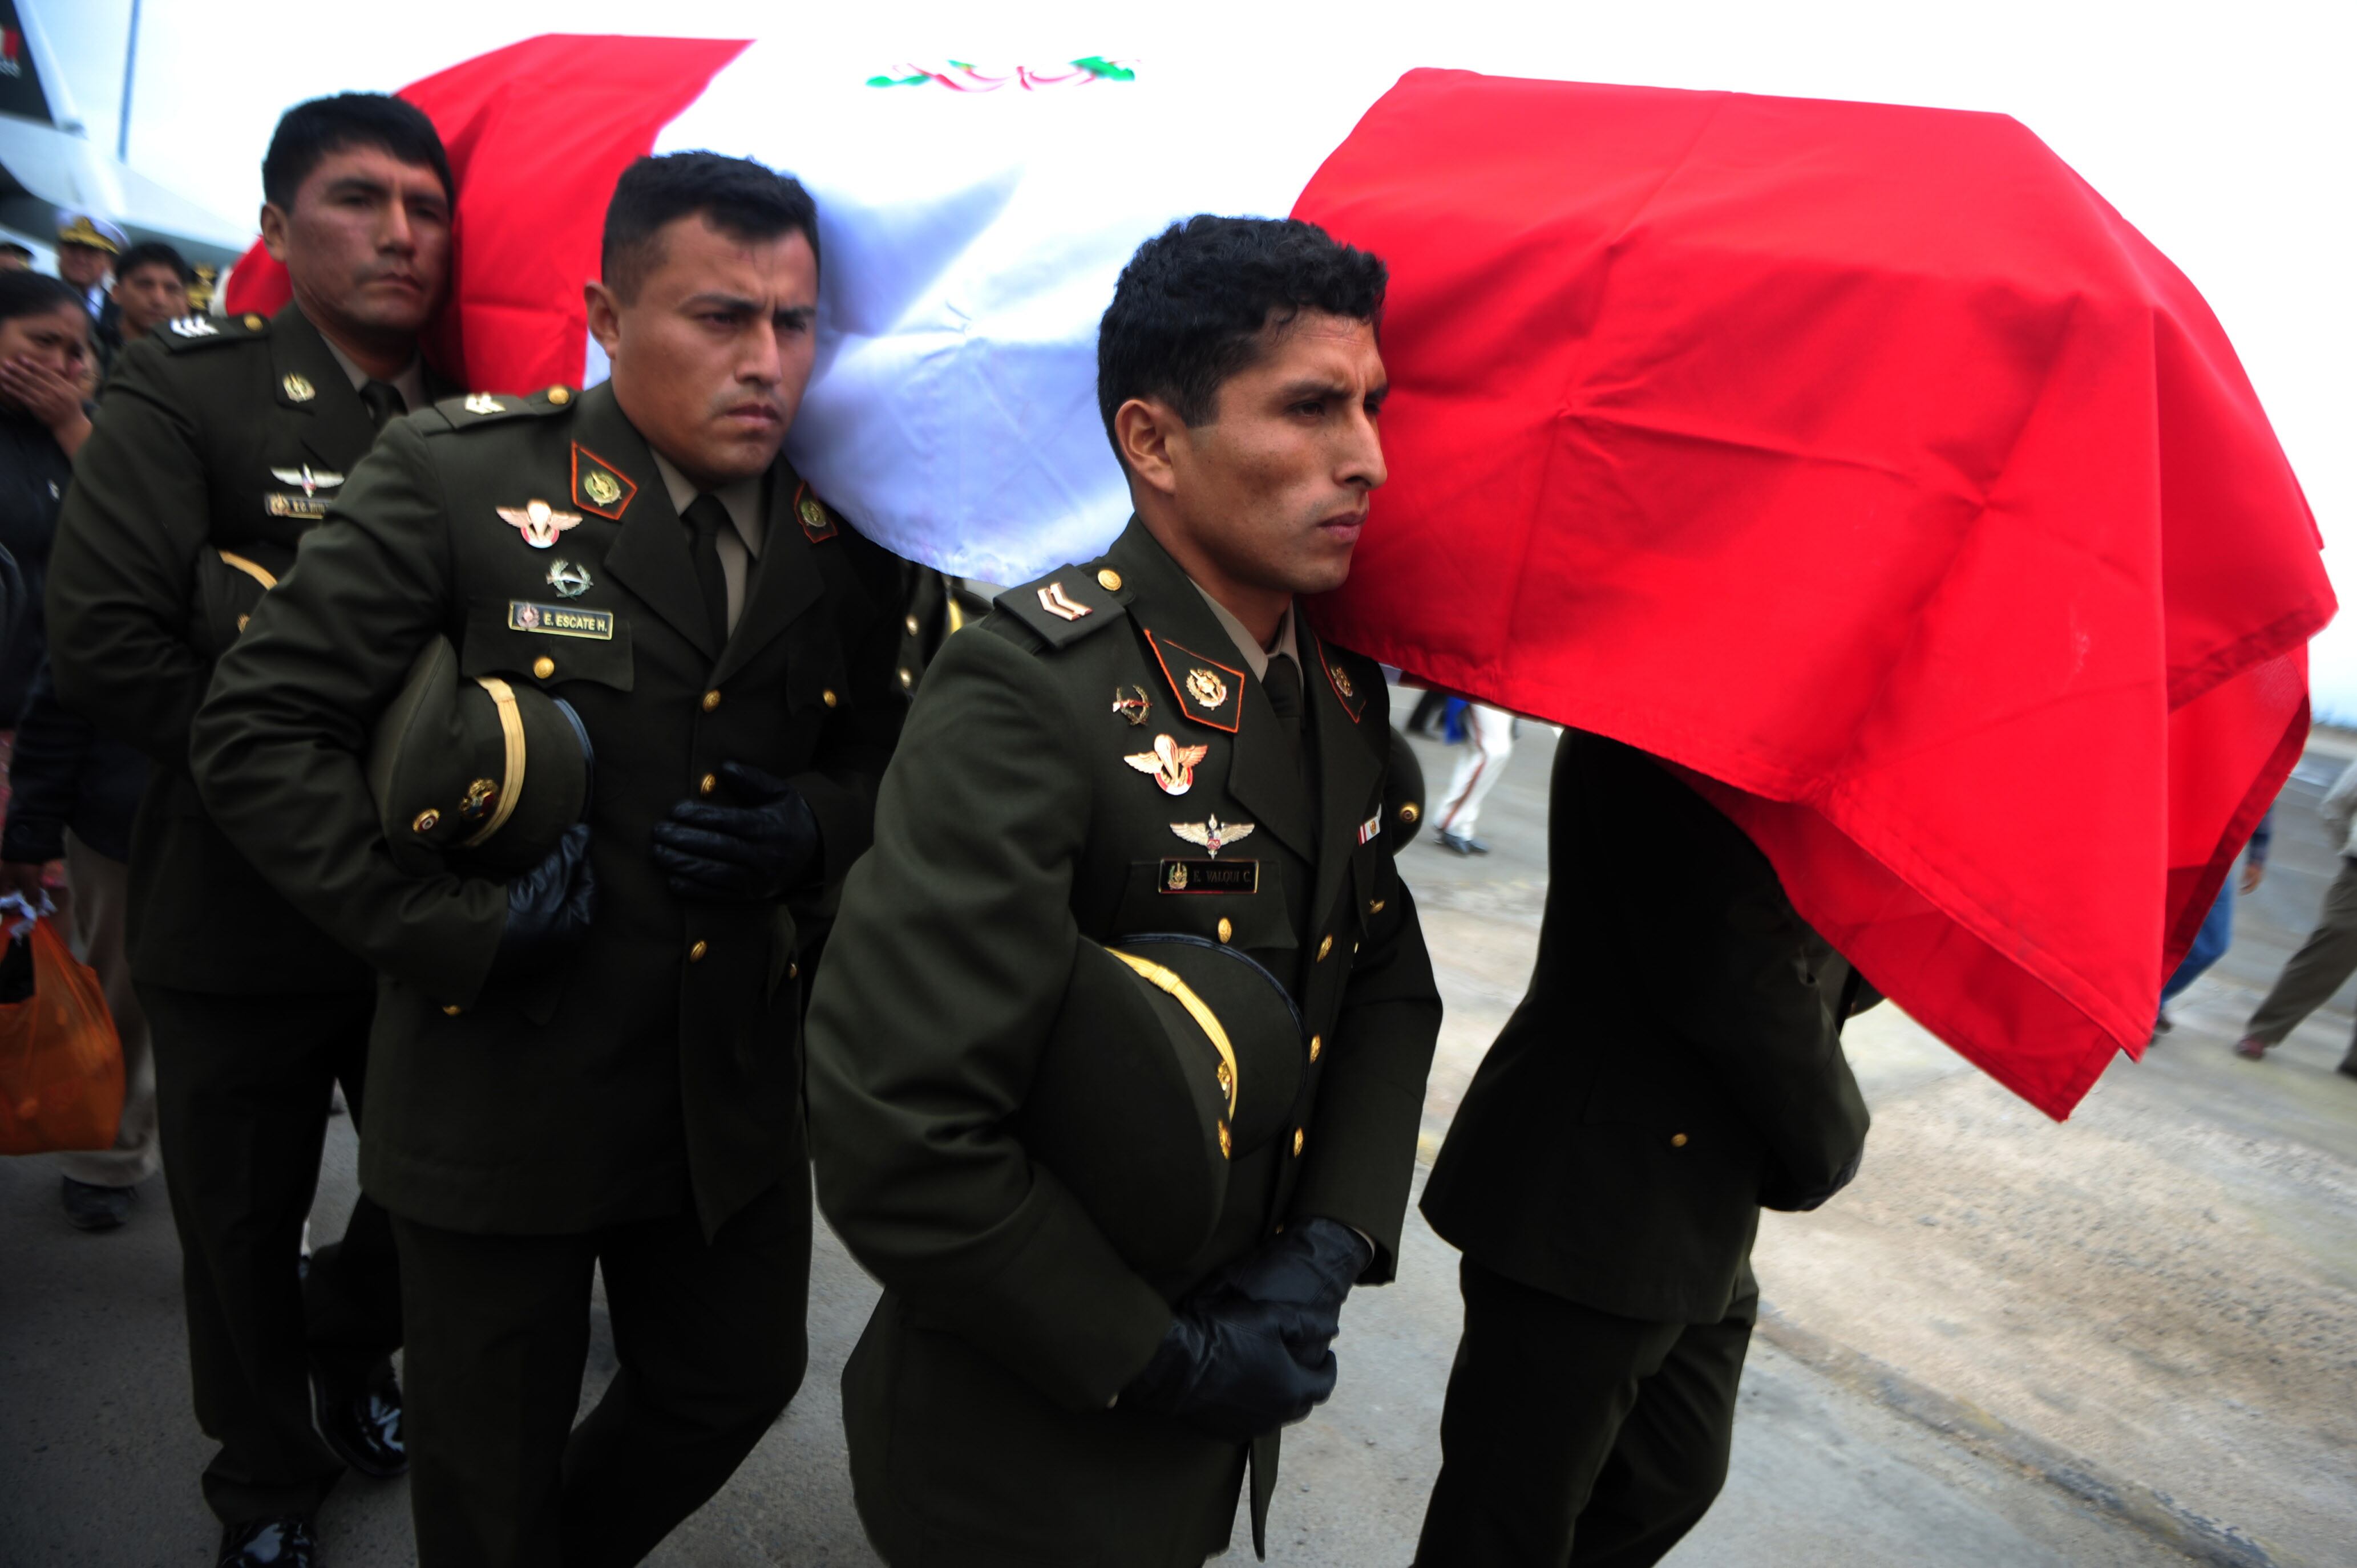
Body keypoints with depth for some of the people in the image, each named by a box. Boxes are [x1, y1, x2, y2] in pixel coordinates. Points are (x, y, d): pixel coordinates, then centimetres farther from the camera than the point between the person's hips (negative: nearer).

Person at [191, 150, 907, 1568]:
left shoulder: (846, 532, -1)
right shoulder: (458, 476, -12)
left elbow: (882, 753, 10)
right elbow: (262, 729, -10)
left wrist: (811, 827, -11)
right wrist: (447, 925, -17)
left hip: (734, 1087, 4)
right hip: (507, 1073, -4)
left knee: (737, 1387, 22)